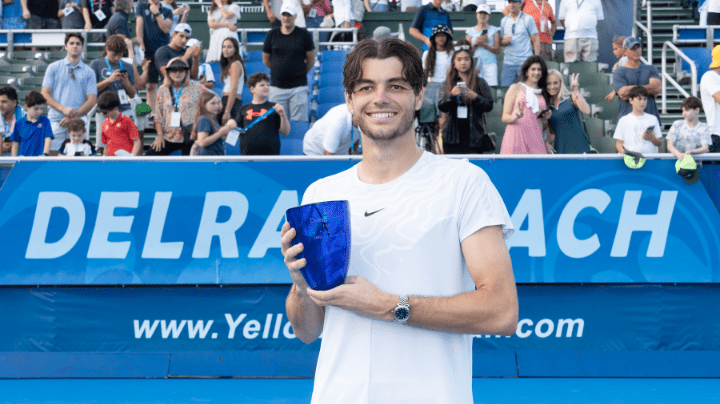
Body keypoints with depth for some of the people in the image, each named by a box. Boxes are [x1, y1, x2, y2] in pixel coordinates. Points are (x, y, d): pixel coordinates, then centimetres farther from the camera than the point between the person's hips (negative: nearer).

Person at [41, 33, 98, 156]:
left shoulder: (89, 72, 11)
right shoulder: (53, 68, 12)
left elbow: (91, 100, 5)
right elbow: (45, 94, 5)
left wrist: (73, 116, -7)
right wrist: (63, 109, -10)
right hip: (56, 119, 0)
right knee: (52, 152, -7)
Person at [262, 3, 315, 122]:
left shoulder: (303, 34, 1)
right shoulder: (272, 34, 6)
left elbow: (311, 60, 9)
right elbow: (266, 60, 15)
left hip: (298, 87, -2)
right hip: (276, 86, 2)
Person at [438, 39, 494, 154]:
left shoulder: (480, 83, 8)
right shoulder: (448, 83, 11)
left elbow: (489, 106, 2)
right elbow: (442, 107, 1)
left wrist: (475, 97, -14)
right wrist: (452, 95, -16)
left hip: (473, 135, -1)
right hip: (453, 135, 1)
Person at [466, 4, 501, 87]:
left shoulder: (494, 30, 11)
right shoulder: (470, 31, 14)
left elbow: (497, 50, 2)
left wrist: (484, 44, -11)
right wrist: (475, 44, -9)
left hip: (490, 64, -1)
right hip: (475, 64, 1)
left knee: (491, 87, -11)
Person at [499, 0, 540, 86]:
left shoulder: (528, 19, 3)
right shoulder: (503, 21, 14)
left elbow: (536, 40, 0)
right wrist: (503, 41, -7)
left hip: (525, 63, -3)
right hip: (508, 63, 3)